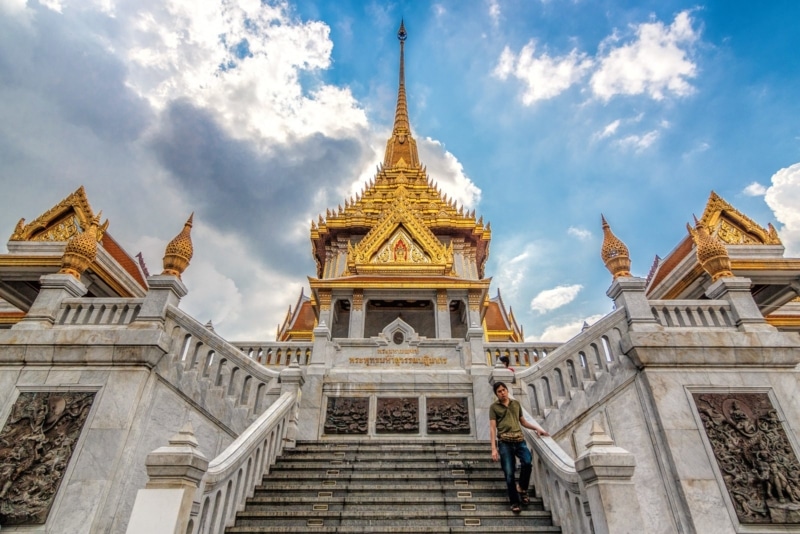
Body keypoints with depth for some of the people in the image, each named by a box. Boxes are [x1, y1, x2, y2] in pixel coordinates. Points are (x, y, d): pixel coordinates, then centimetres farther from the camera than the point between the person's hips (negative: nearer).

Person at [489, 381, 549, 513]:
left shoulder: (516, 403, 17)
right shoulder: (494, 407, 5)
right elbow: (492, 428, 1)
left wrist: (537, 428, 9)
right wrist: (494, 448, -7)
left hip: (519, 440, 2)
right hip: (504, 442, -2)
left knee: (527, 462, -21)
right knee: (509, 473, -4)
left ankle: (522, 489, 6)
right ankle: (514, 501, 15)